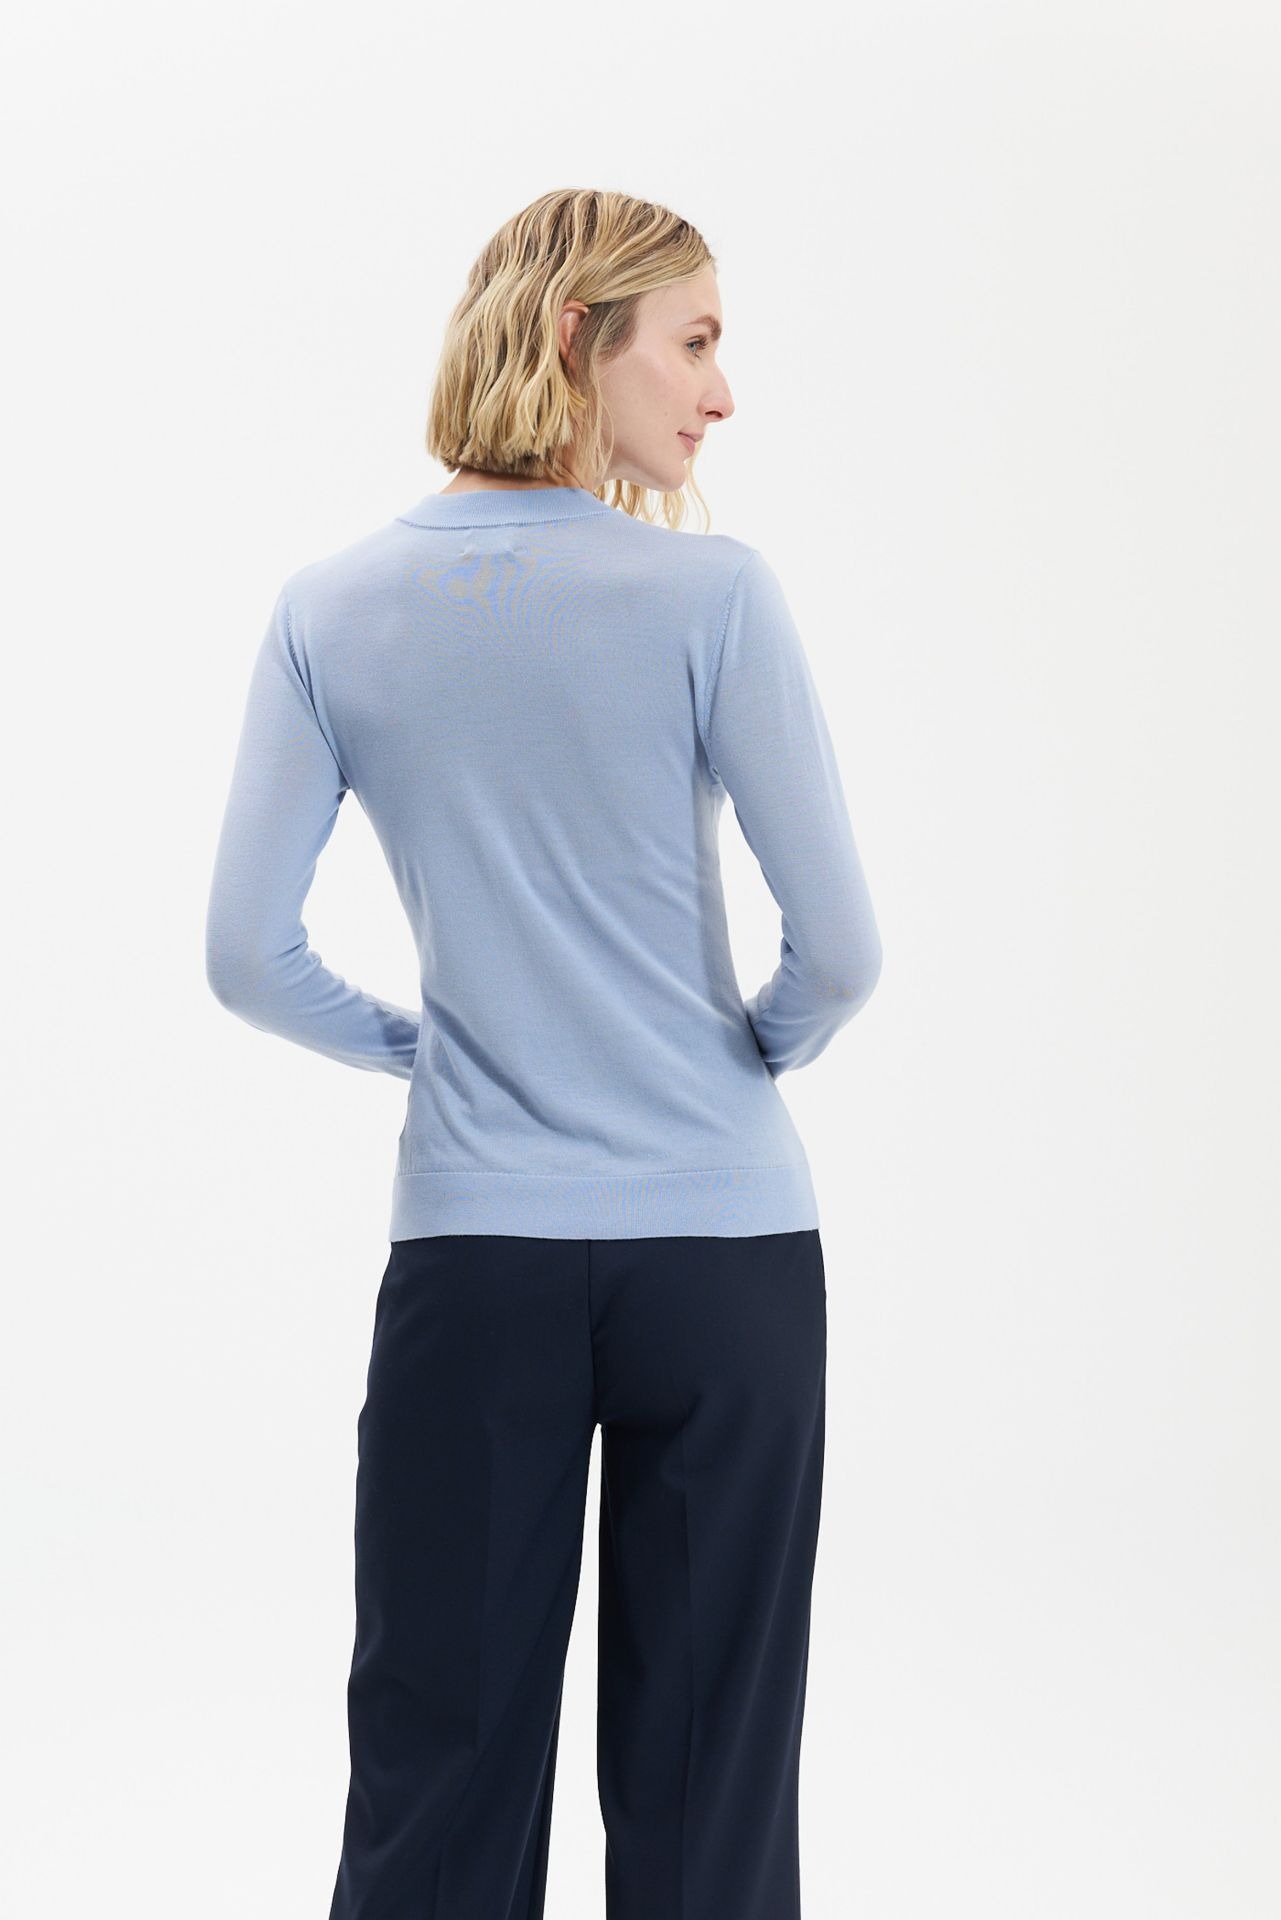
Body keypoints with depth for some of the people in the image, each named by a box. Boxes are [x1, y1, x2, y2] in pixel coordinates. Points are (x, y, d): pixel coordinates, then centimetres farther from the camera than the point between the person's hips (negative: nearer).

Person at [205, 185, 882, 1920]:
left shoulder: (332, 613, 0)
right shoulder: (709, 593, -9)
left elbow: (250, 958, -1)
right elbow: (842, 946, -10)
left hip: (470, 1254, 2)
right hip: (721, 1248, -2)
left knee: (438, 1775, 9)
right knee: (702, 1776, 8)